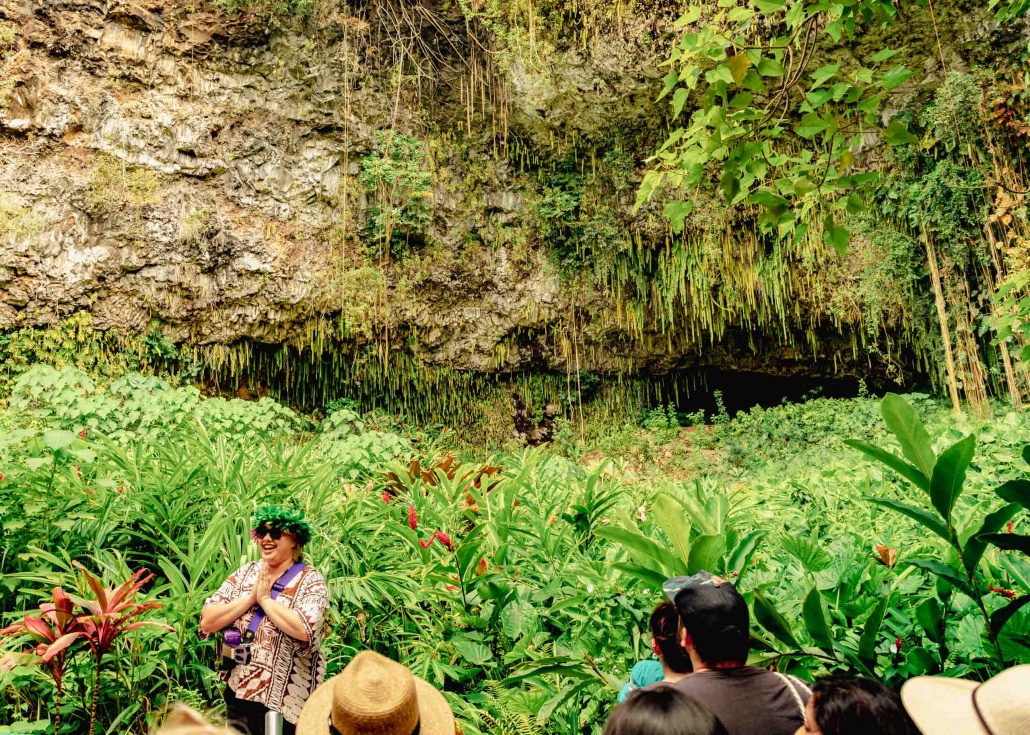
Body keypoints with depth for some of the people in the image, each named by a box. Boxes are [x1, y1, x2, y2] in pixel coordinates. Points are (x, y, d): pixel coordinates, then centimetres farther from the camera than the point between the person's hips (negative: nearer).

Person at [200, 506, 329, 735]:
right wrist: (251, 597, -13)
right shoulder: (244, 573, 5)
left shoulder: (310, 580, -9)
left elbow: (304, 629, -26)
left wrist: (265, 599, -15)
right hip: (238, 693, 4)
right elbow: (206, 622, -2)